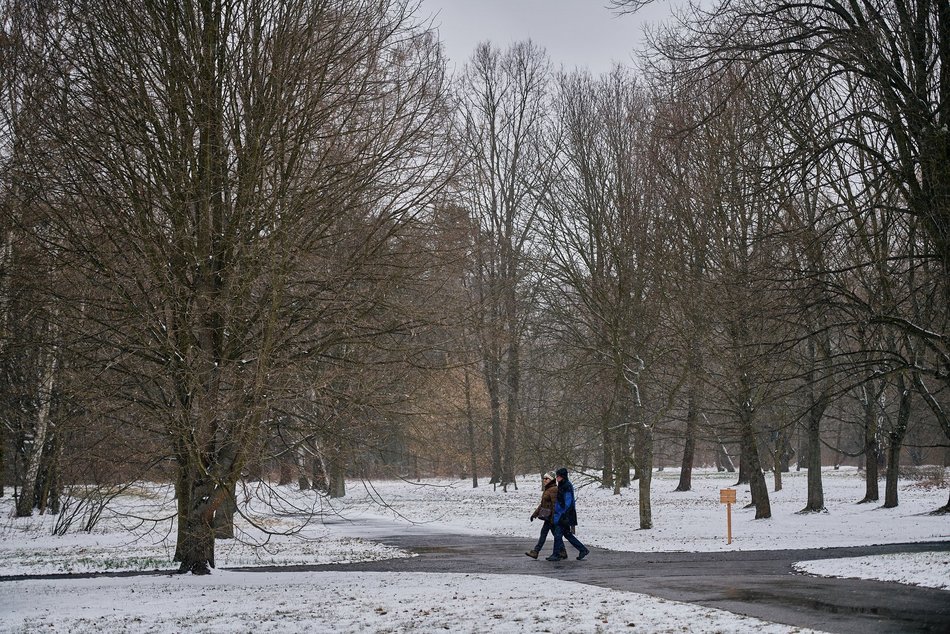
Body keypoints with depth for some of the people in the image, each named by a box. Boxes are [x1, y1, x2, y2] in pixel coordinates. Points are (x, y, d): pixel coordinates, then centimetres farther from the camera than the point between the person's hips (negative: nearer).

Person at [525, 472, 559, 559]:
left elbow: (555, 505, -19)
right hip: (547, 516, 10)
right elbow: (542, 504, 22)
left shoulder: (553, 490, -15)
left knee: (543, 533, -6)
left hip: (550, 516, -10)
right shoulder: (547, 490, 16)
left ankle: (535, 552, -4)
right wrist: (535, 514, 20)